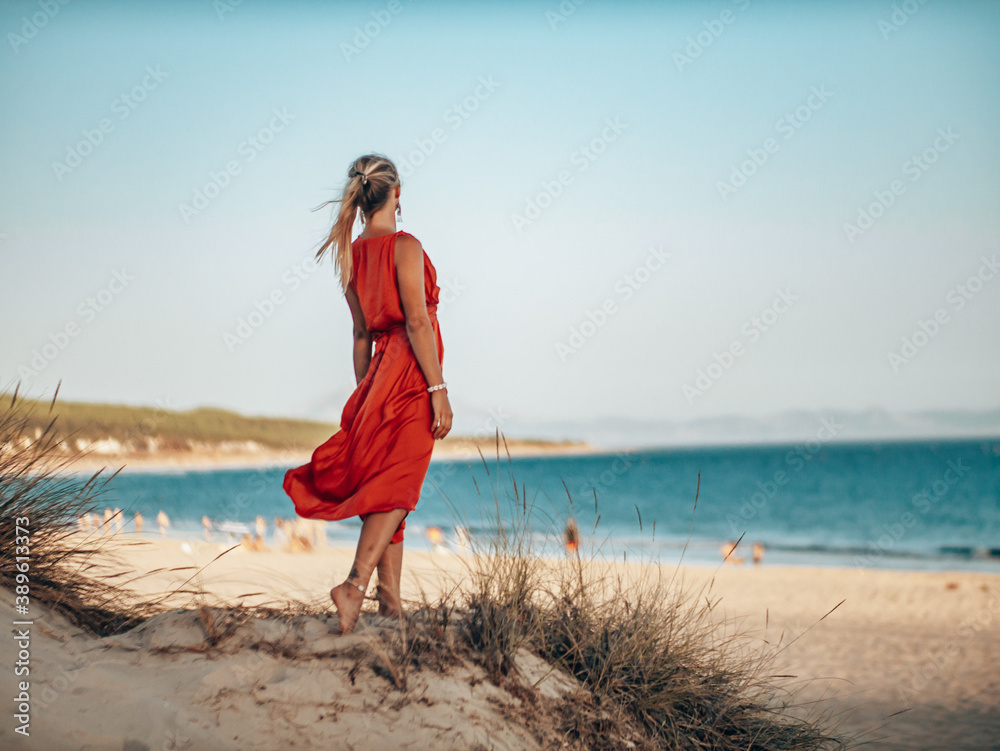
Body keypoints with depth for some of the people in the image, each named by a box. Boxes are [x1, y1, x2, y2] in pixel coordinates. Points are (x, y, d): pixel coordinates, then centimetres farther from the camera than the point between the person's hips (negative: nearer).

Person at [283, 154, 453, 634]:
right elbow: (416, 320, -17)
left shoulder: (351, 254, 11)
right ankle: (356, 584, -24)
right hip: (410, 375, -7)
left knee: (383, 485, 9)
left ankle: (391, 599, 9)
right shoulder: (405, 246, -10)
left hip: (378, 374, 7)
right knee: (396, 487, -10)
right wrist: (438, 388, -17)